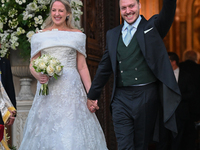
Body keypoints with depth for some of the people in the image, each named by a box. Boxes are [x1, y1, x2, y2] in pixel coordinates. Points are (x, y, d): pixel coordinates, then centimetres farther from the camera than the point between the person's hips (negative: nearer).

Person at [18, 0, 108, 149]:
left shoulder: (77, 35, 8)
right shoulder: (40, 36, 10)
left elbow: (82, 67, 6)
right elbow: (33, 65, 10)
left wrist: (91, 94, -2)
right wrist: (38, 76, -13)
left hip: (71, 88, -1)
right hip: (48, 91, 1)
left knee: (73, 131, -6)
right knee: (47, 131, -1)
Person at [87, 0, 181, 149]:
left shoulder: (152, 27, 4)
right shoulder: (112, 34, 13)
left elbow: (168, 12, -17)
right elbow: (104, 68, 17)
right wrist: (92, 96, 19)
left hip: (146, 97, -2)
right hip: (121, 99, 2)